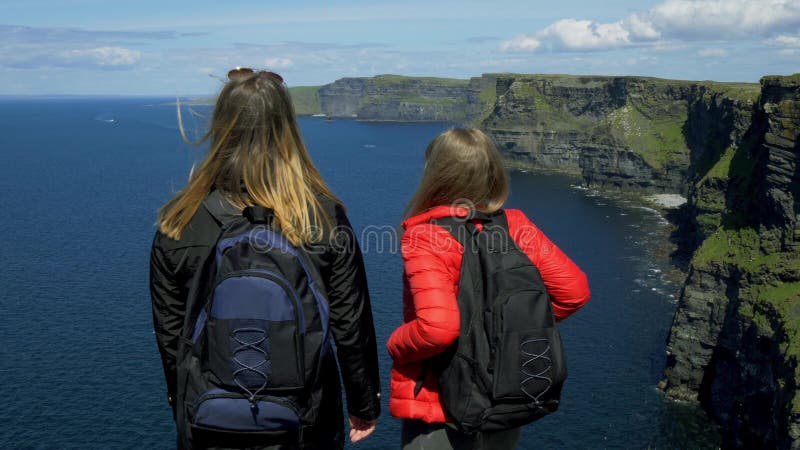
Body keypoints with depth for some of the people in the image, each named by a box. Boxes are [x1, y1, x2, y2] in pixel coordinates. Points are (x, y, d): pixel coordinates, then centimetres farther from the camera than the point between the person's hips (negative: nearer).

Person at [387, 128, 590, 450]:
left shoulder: (426, 238, -20)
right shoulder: (516, 227, -6)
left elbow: (437, 327, -31)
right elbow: (574, 290, -5)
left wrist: (395, 346, -12)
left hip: (439, 413, -5)